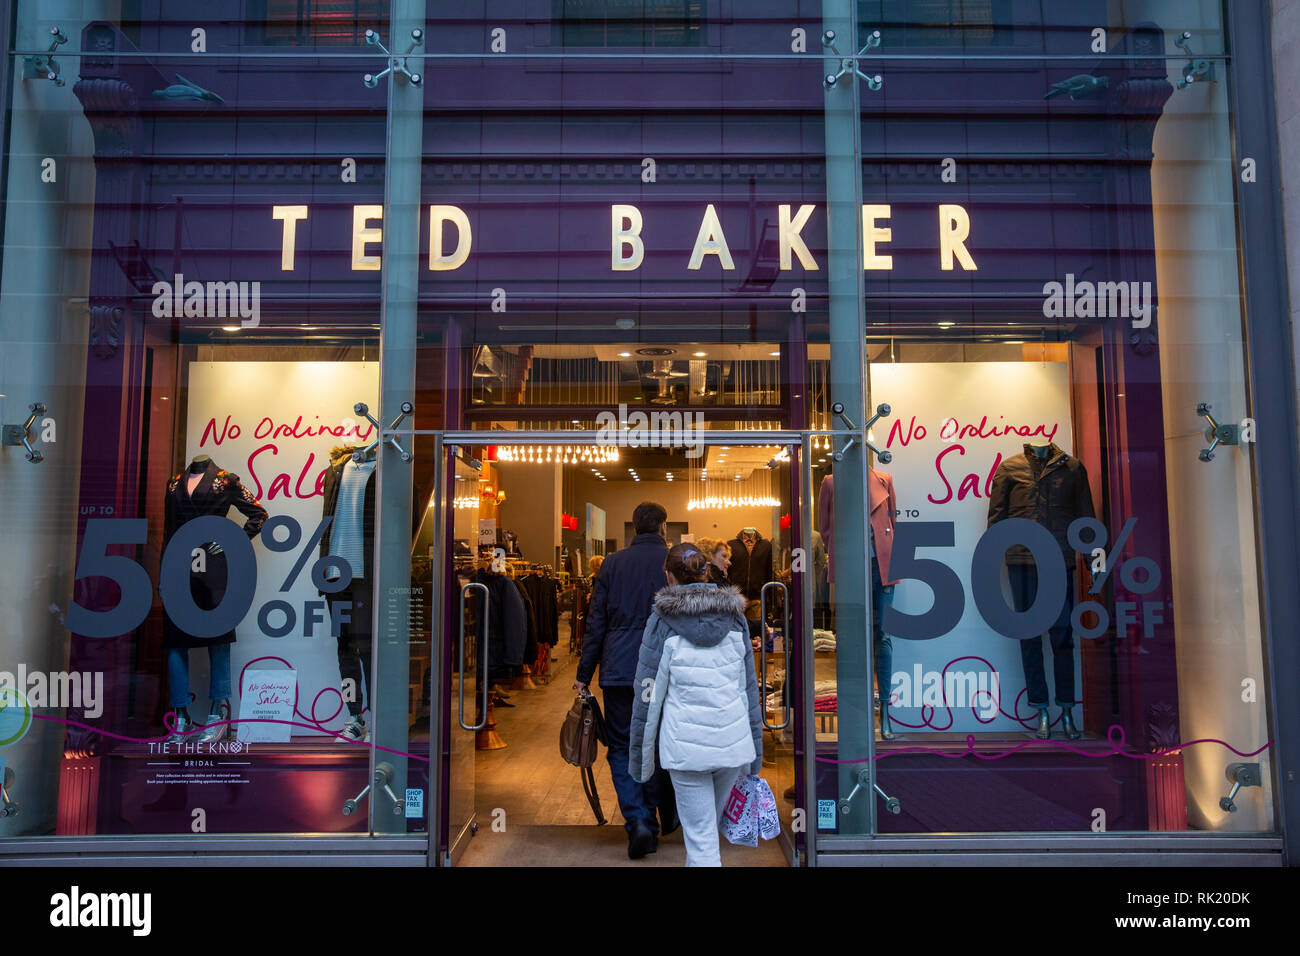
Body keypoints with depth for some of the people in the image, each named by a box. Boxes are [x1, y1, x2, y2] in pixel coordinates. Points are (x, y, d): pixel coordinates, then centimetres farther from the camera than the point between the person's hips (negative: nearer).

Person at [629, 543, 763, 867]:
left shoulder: (662, 621, -6)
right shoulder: (735, 617, 5)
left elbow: (649, 694, -6)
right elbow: (749, 688, 8)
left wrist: (640, 756, 3)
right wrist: (755, 752, 15)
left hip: (685, 745, -4)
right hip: (733, 741, 4)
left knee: (701, 838, 4)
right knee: (709, 823, 24)